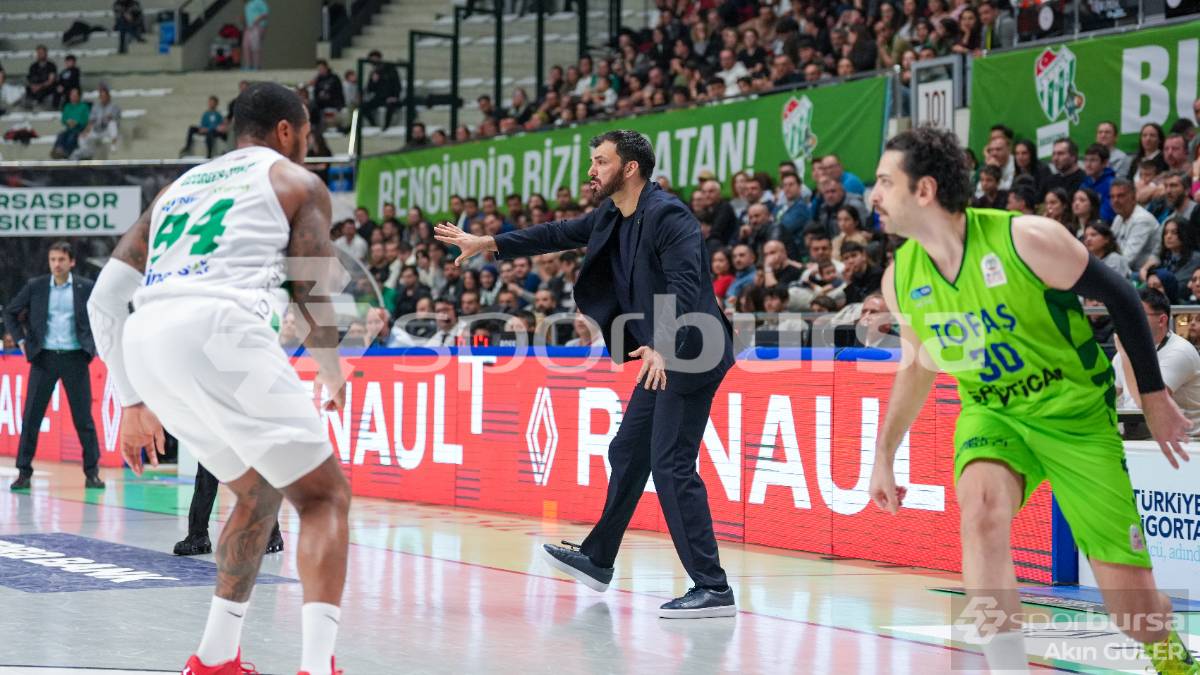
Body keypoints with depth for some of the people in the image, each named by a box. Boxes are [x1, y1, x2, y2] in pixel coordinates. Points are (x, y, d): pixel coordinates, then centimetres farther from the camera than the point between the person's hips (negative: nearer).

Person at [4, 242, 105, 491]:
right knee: (31, 416, 0)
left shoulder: (86, 288, 1)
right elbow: (10, 313, 12)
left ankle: (92, 472, 9)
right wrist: (21, 340, 3)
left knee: (83, 417, 2)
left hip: (75, 358, -1)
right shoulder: (35, 286, 3)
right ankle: (23, 472, 6)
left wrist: (96, 343, 2)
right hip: (43, 357, 1)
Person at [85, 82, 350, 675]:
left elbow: (104, 300, 27)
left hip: (145, 340, 6)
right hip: (216, 327, -6)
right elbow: (314, 299, 9)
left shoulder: (180, 187, 33)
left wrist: (132, 402, 31)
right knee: (325, 495, 6)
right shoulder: (296, 180, 18)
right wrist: (334, 380, 27)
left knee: (259, 493, 26)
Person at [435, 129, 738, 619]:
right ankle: (597, 560, 37)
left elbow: (685, 286, -29)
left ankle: (712, 590, -11)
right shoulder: (612, 216, 10)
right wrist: (488, 244, 19)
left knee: (671, 464, -13)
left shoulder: (668, 216, -19)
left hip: (690, 355, -10)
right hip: (661, 358, 10)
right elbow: (560, 235, 21)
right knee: (627, 453, 20)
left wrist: (662, 347, -41)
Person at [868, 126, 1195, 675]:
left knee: (1132, 603, -3)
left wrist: (1154, 397, -4)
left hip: (1076, 414, -3)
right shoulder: (900, 279, -6)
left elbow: (1121, 298, -9)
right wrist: (884, 456, 13)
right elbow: (916, 366, 13)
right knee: (981, 506, -33)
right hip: (990, 414, 3)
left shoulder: (1027, 240, -22)